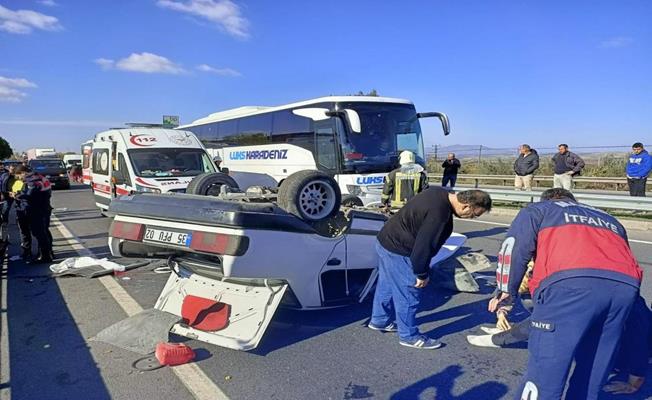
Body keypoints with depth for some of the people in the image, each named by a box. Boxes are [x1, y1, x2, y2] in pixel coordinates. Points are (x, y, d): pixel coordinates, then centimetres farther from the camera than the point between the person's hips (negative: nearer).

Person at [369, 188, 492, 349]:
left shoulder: (440, 193, 1)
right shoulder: (439, 214, -31)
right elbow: (424, 245, -27)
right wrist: (422, 274, -12)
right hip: (398, 252, -10)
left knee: (387, 285, 24)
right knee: (408, 293, 3)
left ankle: (380, 320, 41)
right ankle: (409, 336, 19)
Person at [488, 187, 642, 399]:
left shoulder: (537, 209, 25)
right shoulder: (609, 219, 39)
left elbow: (514, 246, 7)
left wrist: (506, 291, 13)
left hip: (572, 281, -5)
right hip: (625, 286, 6)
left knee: (545, 369, -4)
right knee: (591, 374, 18)